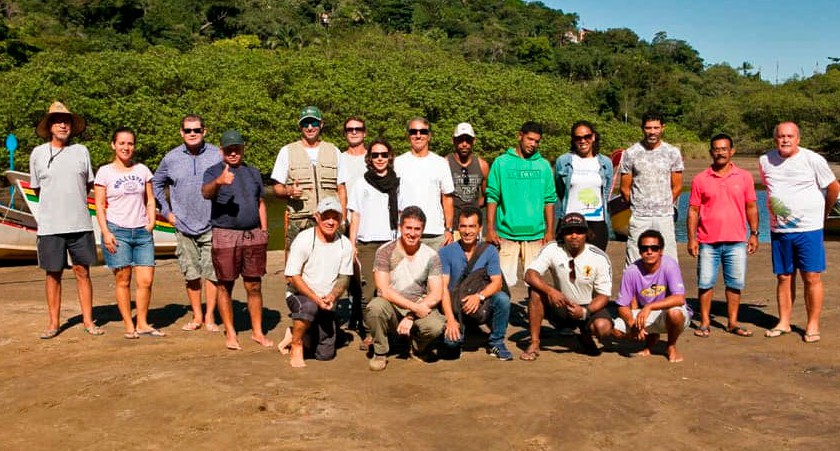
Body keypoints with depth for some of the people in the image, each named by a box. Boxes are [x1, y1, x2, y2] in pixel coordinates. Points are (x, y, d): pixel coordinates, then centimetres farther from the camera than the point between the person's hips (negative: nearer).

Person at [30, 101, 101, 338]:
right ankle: (54, 322, 18)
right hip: (50, 225, 0)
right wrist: (55, 203, 10)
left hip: (80, 223, 1)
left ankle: (88, 321, 13)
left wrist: (74, 204, 11)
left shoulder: (81, 151, 7)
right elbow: (37, 188, 14)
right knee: (53, 274, 6)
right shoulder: (38, 153, 5)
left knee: (82, 271, 4)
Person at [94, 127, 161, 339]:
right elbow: (99, 206, -1)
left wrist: (151, 222, 1)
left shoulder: (142, 170, 11)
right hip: (117, 231, -3)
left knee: (146, 280, -1)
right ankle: (129, 326, 9)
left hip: (142, 232, 3)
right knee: (123, 280, 0)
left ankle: (143, 324, 11)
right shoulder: (105, 172, 2)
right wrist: (106, 232, -9)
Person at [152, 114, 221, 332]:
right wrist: (166, 211, 12)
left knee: (211, 273, -1)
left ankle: (210, 316, 10)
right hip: (184, 226, 2)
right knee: (191, 275, 8)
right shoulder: (171, 158, 5)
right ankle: (196, 316, 20)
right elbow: (156, 184, 20)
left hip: (212, 226, -2)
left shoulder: (217, 155, -1)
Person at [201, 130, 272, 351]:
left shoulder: (253, 172, 18)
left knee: (254, 286, 6)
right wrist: (218, 181, -39)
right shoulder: (214, 171, 2)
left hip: (253, 235, 4)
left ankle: (257, 331, 16)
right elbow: (206, 192, -18)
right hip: (225, 235, -3)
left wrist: (264, 230, 11)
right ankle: (230, 333, 14)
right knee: (225, 286, 3)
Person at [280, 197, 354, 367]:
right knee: (309, 306, -40)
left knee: (325, 354, -3)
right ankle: (296, 345, -13)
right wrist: (316, 299, -24)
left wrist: (332, 296, -16)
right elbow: (292, 277, -14)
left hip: (326, 301, 4)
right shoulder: (303, 240, -13)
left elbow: (344, 277, 5)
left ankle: (295, 335, 26)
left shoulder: (345, 244, 0)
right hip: (299, 295, -4)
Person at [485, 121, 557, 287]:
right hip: (506, 234, -2)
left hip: (535, 234, 2)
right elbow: (492, 197, 0)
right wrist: (490, 229, -6)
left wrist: (550, 231, 4)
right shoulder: (501, 163, 2)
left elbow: (550, 200, 9)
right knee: (504, 281, -2)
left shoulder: (543, 165, 8)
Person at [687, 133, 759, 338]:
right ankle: (705, 323, 13)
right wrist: (691, 238, -3)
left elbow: (751, 207, 11)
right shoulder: (700, 179, 3)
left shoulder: (744, 177, 6)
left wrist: (754, 234, 5)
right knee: (705, 283, 2)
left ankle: (733, 323, 18)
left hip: (736, 241, 1)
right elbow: (693, 211, 3)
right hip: (708, 242, -1)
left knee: (735, 284, 6)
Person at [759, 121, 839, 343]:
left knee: (812, 277, -2)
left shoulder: (813, 160, -6)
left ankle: (813, 325, 8)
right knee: (784, 277, 9)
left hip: (808, 228, -3)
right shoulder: (765, 161, 4)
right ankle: (784, 323, 18)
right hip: (779, 230, 3)